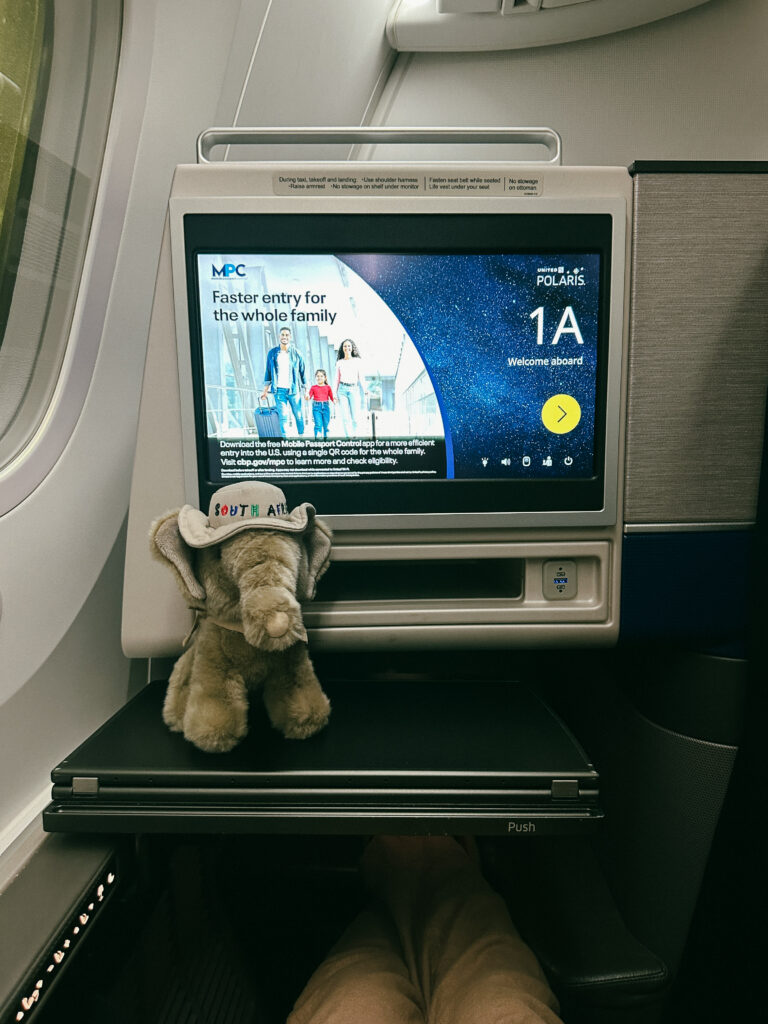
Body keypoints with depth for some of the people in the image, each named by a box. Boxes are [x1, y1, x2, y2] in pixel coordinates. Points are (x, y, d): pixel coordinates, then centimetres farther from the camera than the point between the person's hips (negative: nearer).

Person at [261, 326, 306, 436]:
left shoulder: (296, 353, 3)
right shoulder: (272, 353, 6)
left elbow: (302, 372, 8)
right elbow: (268, 371, 13)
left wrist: (305, 390, 6)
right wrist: (265, 389, 10)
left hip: (294, 390, 0)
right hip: (279, 390, 0)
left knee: (299, 416, 6)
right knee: (283, 417, -4)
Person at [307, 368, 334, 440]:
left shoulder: (328, 387, 7)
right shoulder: (313, 387, 6)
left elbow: (331, 397, 8)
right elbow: (309, 397, 4)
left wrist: (334, 400, -12)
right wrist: (307, 396, -18)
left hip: (325, 407, 1)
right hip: (316, 407, -1)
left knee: (326, 425, 5)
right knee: (318, 424, -10)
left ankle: (325, 438, 17)